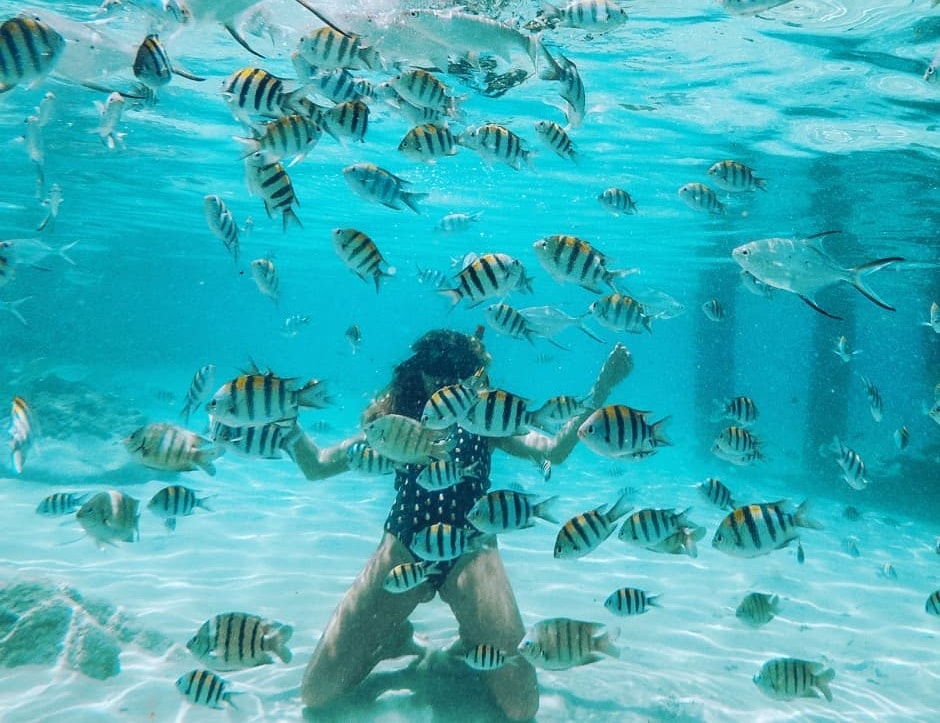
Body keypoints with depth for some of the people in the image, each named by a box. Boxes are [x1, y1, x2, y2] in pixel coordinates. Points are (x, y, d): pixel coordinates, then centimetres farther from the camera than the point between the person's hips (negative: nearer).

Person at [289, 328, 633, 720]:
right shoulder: (395, 419, 8)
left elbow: (553, 450, -9)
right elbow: (316, 467, 6)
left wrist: (601, 389, -15)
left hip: (470, 552, -1)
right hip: (403, 551, 2)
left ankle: (473, 642, 20)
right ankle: (396, 637, 24)